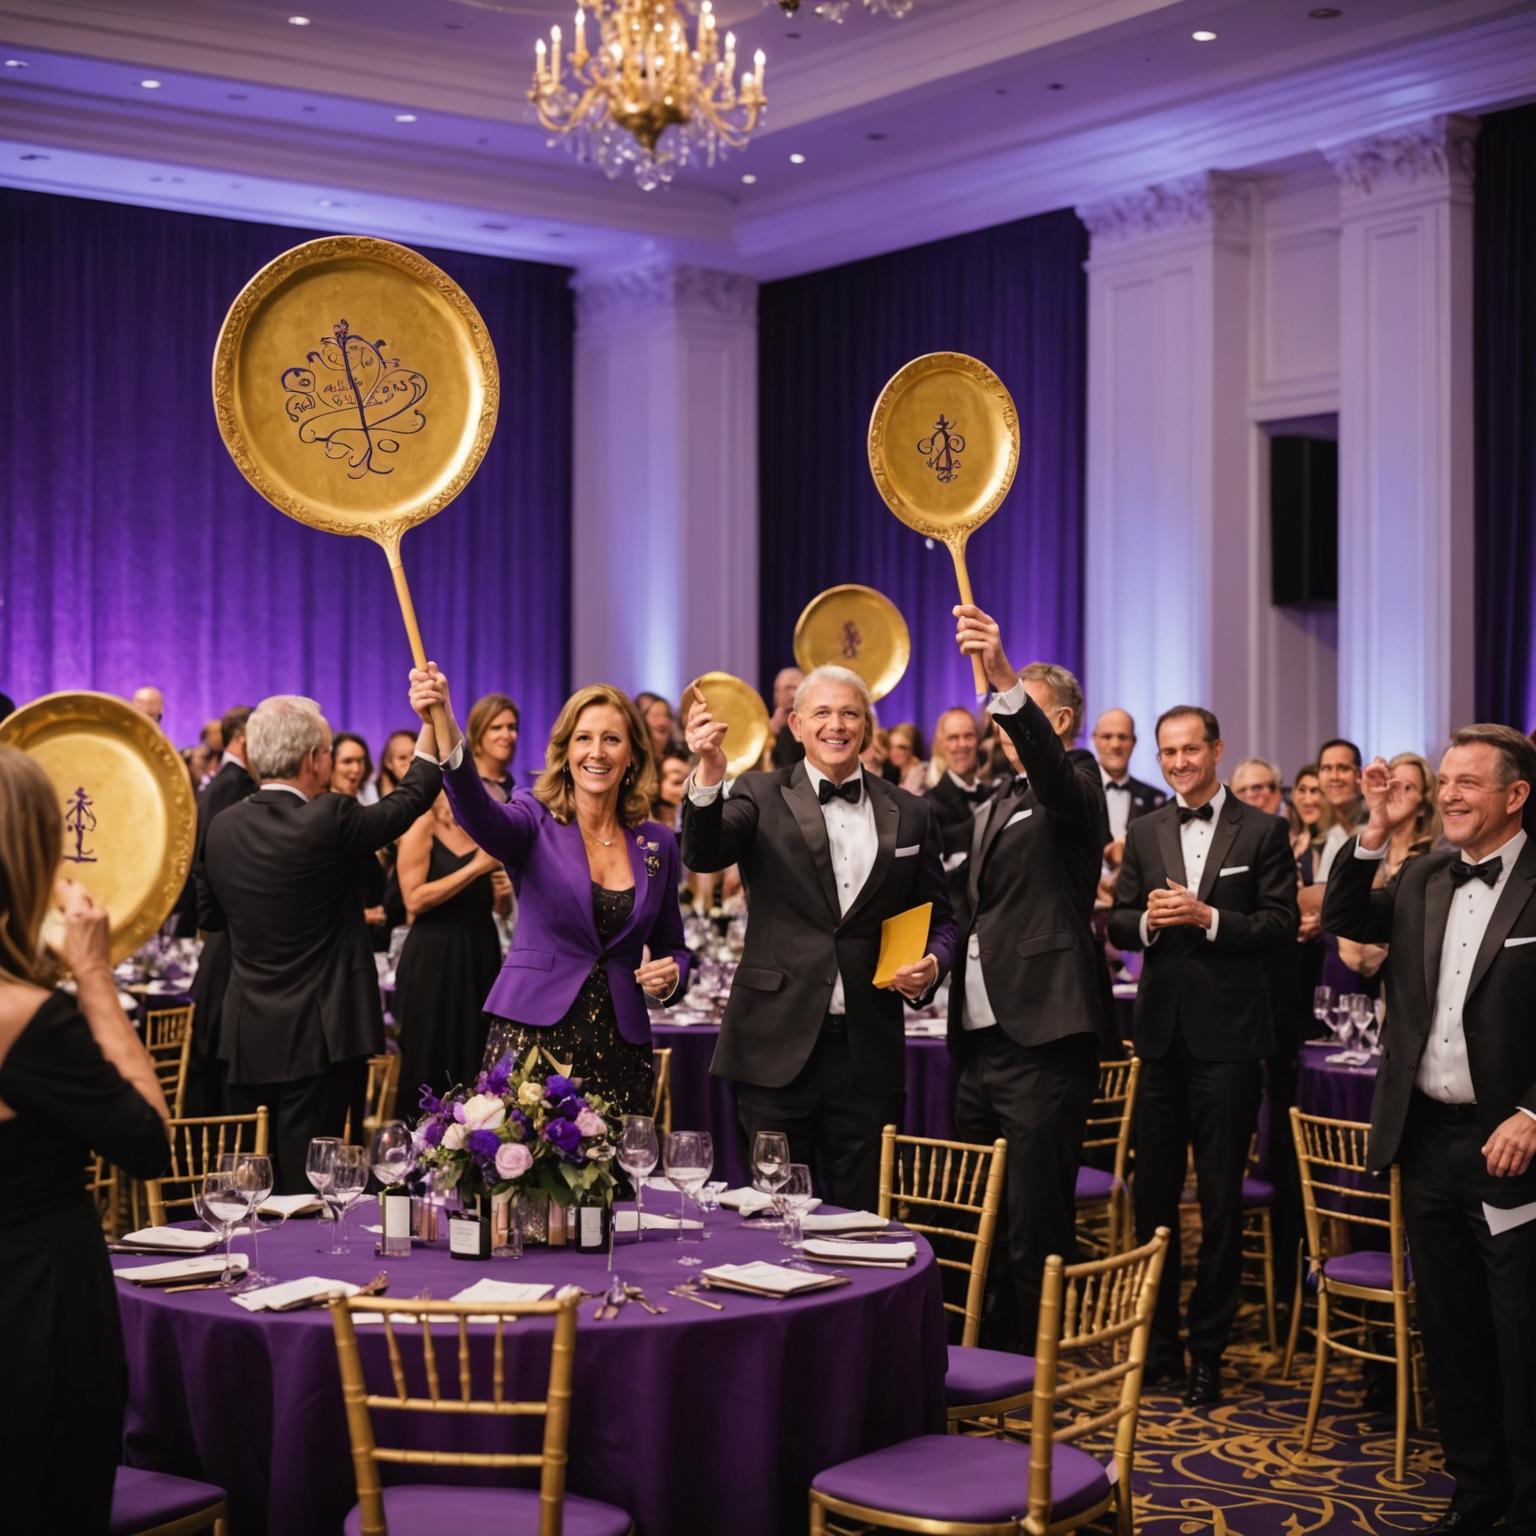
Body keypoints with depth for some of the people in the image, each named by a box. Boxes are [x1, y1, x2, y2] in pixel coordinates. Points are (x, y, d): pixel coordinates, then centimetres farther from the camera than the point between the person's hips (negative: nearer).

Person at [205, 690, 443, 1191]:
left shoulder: (222, 828, 2)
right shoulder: (330, 821, -15)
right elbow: (411, 798, 0)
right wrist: (433, 719, 12)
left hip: (247, 1039, 6)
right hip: (318, 1039, -6)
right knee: (308, 1188, -1)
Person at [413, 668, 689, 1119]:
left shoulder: (657, 844, 9)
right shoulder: (536, 820, 0)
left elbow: (671, 947, 19)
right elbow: (478, 814, -23)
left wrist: (671, 975, -5)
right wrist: (447, 734, -41)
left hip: (619, 1046, 3)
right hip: (534, 1035, -3)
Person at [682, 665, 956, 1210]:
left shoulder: (910, 814, 10)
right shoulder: (761, 796, 2)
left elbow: (940, 916, 16)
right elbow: (703, 855, -16)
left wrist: (933, 963, -6)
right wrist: (709, 773, -34)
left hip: (869, 1053, 2)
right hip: (779, 1047, -2)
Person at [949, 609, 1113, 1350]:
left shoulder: (1074, 788, -4)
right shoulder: (998, 806, 20)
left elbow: (1049, 764, -29)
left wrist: (1006, 682, -43)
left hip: (1043, 1046, -8)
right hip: (980, 1044, 8)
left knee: (1037, 1236, -5)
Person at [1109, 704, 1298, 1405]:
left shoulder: (1263, 831, -1)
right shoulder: (1144, 832, 10)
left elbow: (1282, 925, -7)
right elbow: (1118, 923, 8)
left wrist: (1207, 916, -18)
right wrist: (1148, 920, -13)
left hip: (1228, 1036, -4)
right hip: (1161, 1031, 4)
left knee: (1221, 1198, 3)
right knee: (1153, 1192, 11)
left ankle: (1207, 1351, 13)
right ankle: (1156, 1341, 23)